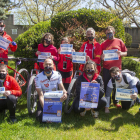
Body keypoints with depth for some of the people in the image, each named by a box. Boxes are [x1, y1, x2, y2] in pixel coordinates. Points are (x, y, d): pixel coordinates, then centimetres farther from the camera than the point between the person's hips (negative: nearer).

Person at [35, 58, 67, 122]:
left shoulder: (57, 74, -2)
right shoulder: (38, 78, -11)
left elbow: (62, 88, -2)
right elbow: (41, 95, -14)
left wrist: (65, 93, -29)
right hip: (43, 100, -1)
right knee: (40, 117, -22)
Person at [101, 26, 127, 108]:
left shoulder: (119, 42, 5)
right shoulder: (104, 44, 6)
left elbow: (126, 53, 8)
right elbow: (100, 56, 9)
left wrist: (121, 53, -13)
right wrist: (102, 57, -14)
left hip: (117, 68, 0)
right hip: (106, 68, 0)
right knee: (106, 86, 6)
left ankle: (116, 102, 24)